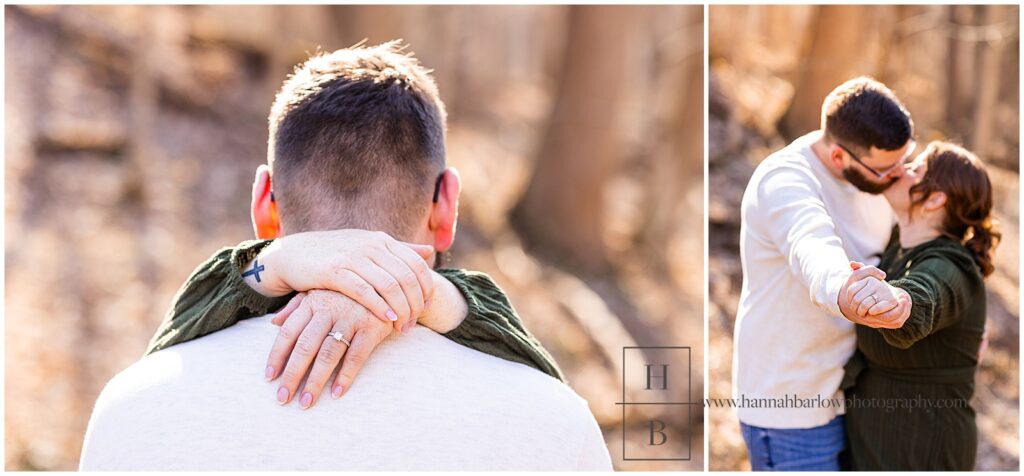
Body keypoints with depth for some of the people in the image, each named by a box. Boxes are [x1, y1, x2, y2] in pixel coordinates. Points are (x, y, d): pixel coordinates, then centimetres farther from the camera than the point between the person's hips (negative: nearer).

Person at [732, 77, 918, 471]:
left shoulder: (870, 177, 1)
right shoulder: (784, 181, -25)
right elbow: (812, 246, -48)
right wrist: (842, 294, -70)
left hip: (848, 398, 8)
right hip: (790, 410, -8)